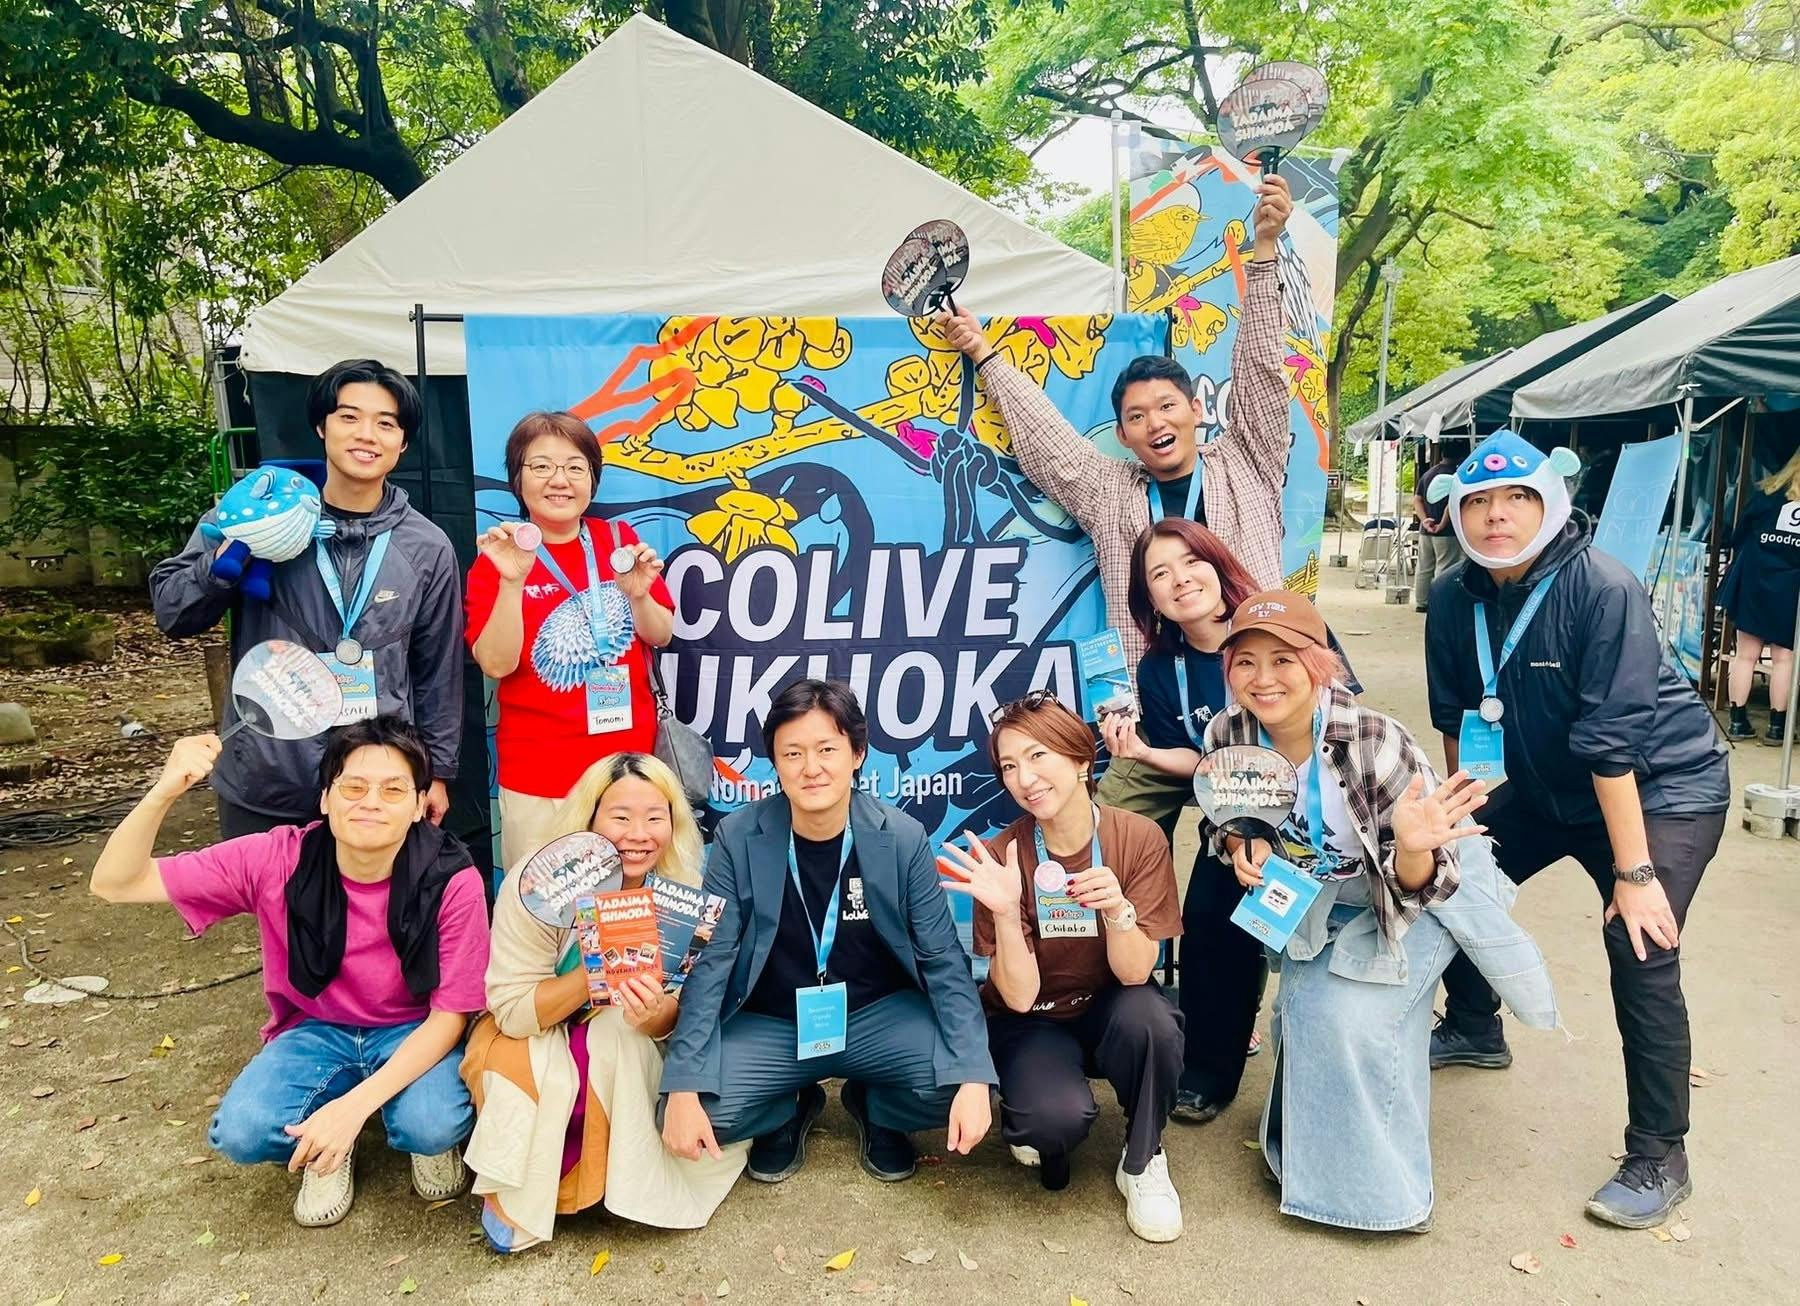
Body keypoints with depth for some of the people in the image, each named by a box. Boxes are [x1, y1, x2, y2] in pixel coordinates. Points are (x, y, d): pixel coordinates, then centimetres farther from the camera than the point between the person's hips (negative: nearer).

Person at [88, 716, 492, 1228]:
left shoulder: (452, 882, -25)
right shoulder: (278, 859, -20)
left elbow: (449, 1015, -18)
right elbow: (115, 883, -16)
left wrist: (355, 1105, -30)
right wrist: (164, 792, -36)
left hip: (414, 1033, -2)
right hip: (316, 1029, 2)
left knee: (434, 1126, -31)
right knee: (241, 1132, -25)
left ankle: (427, 1136, 7)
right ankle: (327, 1145, 9)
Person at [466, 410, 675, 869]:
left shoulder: (619, 537, 5)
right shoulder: (497, 557, -2)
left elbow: (662, 636, 5)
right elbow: (496, 664, -13)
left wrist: (638, 595, -14)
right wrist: (511, 582, -25)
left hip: (628, 759, 3)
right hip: (539, 778, -2)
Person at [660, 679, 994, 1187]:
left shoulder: (903, 838, -12)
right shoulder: (738, 838, -13)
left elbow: (943, 960, -12)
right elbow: (710, 963, -12)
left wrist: (973, 1078, -24)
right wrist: (683, 1088, -22)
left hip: (879, 1016, 0)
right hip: (769, 1026, 0)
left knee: (953, 1082, -26)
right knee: (697, 1111, -24)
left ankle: (876, 1108, 10)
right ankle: (789, 1112, 12)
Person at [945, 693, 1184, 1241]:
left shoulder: (1140, 838, -18)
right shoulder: (1001, 857, -19)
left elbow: (1134, 973, -19)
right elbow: (1018, 997, -21)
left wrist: (1117, 909, -39)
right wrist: (1005, 911, -37)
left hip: (1109, 1010, 1)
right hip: (1033, 1023, -1)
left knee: (1148, 1016, -34)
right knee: (1059, 1117, -31)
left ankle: (1142, 1162, -5)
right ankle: (1040, 1129, 8)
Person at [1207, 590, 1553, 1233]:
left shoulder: (1375, 741, -35)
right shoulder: (1228, 733, -23)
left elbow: (1415, 882, -29)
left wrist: (1413, 846, -51)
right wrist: (1244, 845, -23)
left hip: (1425, 887, -4)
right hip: (1321, 895, 5)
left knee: (1349, 1010, -19)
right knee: (1307, 1004, -5)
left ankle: (1378, 1180, 4)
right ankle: (1308, 1145, 26)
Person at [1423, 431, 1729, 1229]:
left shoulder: (1603, 589, -27)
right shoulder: (1454, 600, -11)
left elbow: (1613, 740, -30)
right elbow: (1455, 718, 1)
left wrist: (1634, 871, -28)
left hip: (1664, 787, -6)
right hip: (1545, 789, 6)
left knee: (1641, 950, -18)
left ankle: (1659, 1161, -1)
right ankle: (1474, 1031, 34)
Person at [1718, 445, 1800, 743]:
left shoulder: (1770, 490, 6)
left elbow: (1740, 534, 5)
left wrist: (1740, 567, 16)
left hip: (1753, 582, 2)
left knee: (1746, 654, 4)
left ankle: (1738, 721, 6)